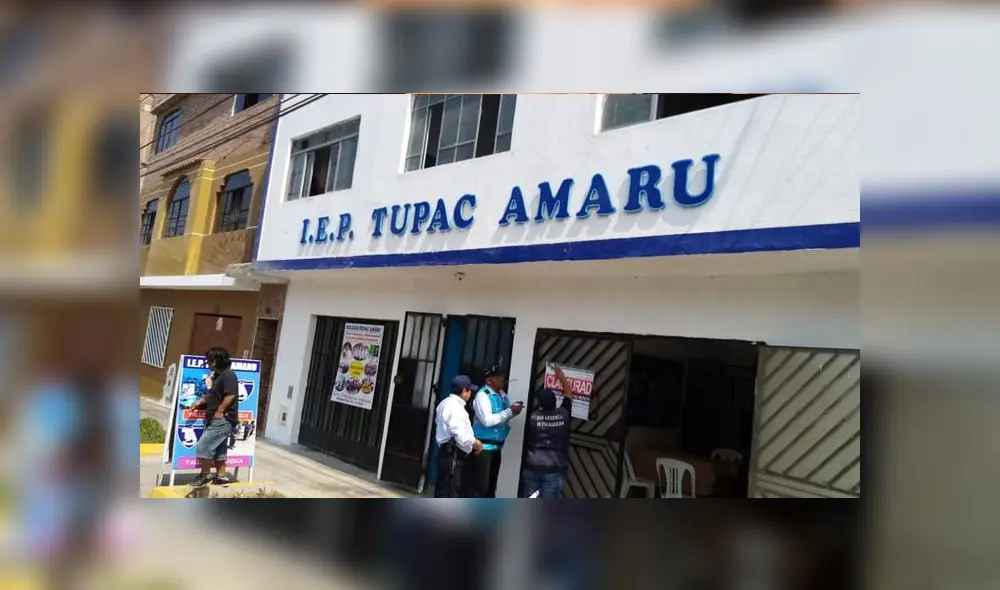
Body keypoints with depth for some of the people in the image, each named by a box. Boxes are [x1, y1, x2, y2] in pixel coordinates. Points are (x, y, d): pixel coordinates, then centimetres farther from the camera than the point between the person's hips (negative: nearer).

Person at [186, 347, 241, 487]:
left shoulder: (228, 375, -16)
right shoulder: (217, 375, 16)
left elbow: (230, 396, -23)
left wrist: (219, 412, -19)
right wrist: (200, 402, 11)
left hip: (223, 419, -10)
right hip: (217, 420, 10)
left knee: (203, 446, -9)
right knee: (218, 449, 14)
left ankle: (205, 476, 3)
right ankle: (221, 477, 22)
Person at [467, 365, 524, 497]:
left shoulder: (503, 395, 8)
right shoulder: (482, 395, -15)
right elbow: (487, 420, -25)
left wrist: (514, 409, -3)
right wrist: (510, 411, -22)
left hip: (496, 446, 8)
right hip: (483, 446, -8)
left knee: (491, 484, 17)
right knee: (480, 485, -7)